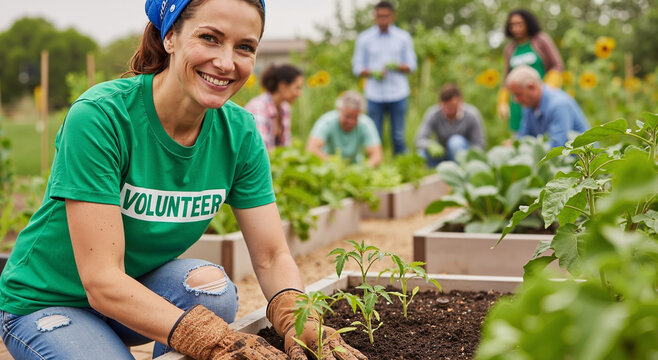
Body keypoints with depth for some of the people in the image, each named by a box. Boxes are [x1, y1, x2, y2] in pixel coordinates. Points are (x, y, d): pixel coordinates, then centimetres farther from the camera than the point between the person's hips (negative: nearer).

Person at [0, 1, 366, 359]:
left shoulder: (239, 131, -10)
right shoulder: (99, 116, -27)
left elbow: (272, 257, -10)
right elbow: (102, 281, -31)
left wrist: (296, 323, -33)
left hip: (145, 288, 4)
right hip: (46, 302, -4)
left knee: (210, 283, -26)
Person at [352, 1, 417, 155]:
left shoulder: (404, 37, 7)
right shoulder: (364, 38, 6)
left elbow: (411, 66, 8)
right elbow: (357, 67, 6)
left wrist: (396, 66, -14)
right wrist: (373, 73, -14)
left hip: (398, 95, 0)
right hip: (374, 95, 0)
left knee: (398, 136, 2)